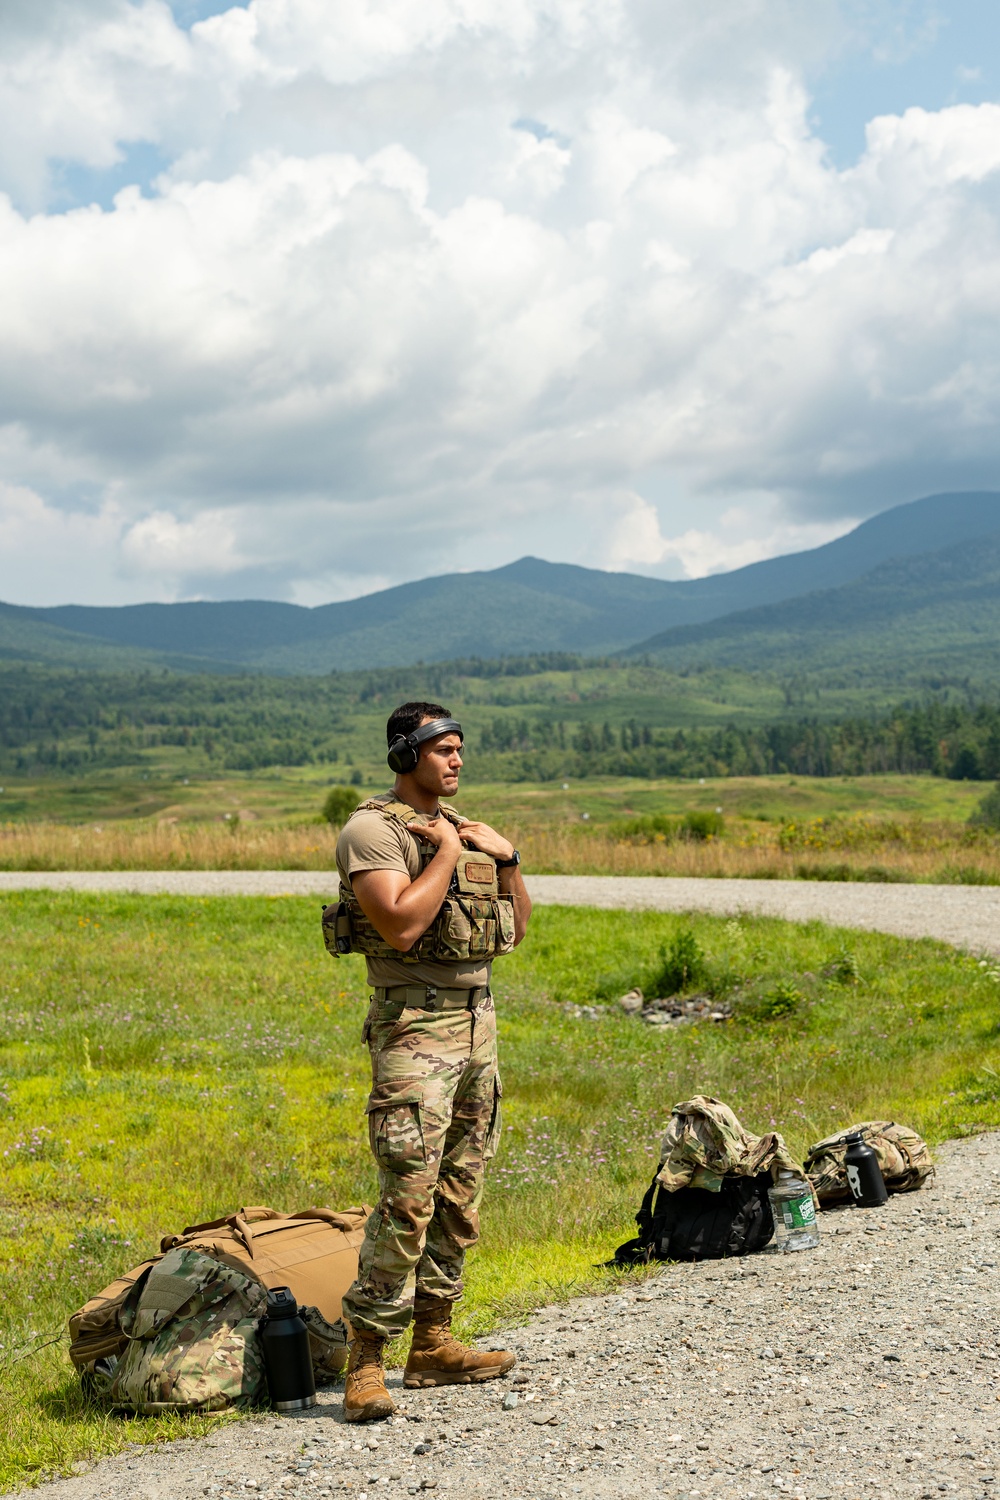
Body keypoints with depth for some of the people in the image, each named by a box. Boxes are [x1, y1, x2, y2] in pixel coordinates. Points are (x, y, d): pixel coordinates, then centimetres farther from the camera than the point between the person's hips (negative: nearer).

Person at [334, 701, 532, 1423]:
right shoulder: (372, 829, -8)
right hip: (416, 1026, -8)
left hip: (479, 1020, 8)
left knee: (461, 1194, 11)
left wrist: (506, 857, 3)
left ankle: (434, 1343, 20)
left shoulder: (463, 826, 16)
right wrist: (446, 852, -14)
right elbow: (401, 925, -22)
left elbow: (516, 929, 18)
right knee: (408, 1196, -13)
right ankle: (366, 1363, -7)